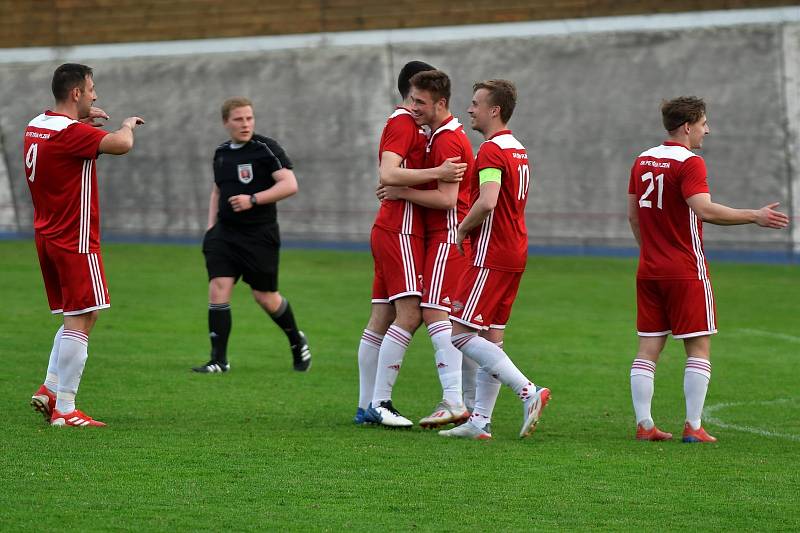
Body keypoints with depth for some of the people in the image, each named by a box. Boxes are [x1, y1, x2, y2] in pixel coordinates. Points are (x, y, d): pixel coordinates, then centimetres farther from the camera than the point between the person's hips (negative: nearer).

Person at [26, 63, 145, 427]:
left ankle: (50, 390, 8)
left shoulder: (36, 126, 10)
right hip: (75, 242, -9)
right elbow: (122, 145, -31)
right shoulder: (71, 133, -18)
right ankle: (64, 410, -9)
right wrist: (128, 125, -8)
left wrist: (82, 119, 22)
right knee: (80, 322, -7)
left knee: (76, 319, 17)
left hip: (47, 236, 9)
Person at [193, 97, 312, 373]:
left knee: (265, 296, 4)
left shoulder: (266, 148, -9)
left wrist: (253, 200, -22)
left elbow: (290, 185, -16)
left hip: (260, 235, -5)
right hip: (225, 234, 5)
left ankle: (297, 340, 32)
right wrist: (211, 225, 14)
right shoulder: (221, 153, 10)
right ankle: (219, 360, -7)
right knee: (218, 288, -10)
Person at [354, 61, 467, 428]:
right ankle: (379, 404, -16)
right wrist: (437, 173, -27)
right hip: (399, 231, -10)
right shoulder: (403, 124, -11)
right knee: (409, 315, -14)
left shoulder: (407, 124, 20)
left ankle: (367, 406, 8)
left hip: (389, 230, 10)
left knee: (381, 320, 8)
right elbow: (387, 174, -24)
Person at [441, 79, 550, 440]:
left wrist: (463, 229, -12)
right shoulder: (517, 149, 16)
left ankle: (529, 392, -16)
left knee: (460, 334, -9)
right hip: (514, 252, 10)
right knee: (490, 337, 10)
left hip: (492, 255, -10)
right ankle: (481, 420, 9)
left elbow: (487, 202, -29)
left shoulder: (491, 150, -16)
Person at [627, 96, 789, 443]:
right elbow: (704, 210, -25)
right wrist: (754, 217, -21)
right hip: (686, 271, -7)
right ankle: (693, 427, -4)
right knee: (699, 347, 0)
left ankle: (644, 425, 4)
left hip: (649, 270, 7)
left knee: (648, 348, 6)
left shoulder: (642, 161, 10)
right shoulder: (689, 163, -12)